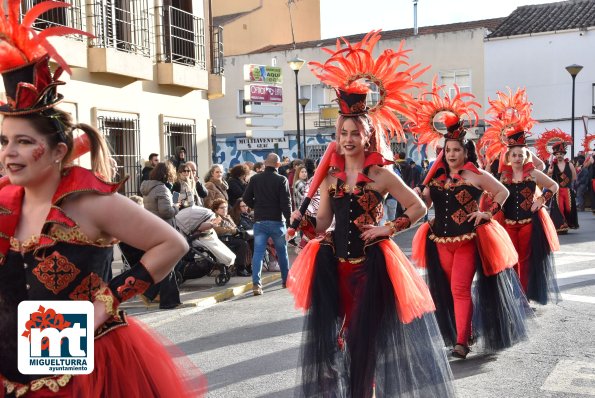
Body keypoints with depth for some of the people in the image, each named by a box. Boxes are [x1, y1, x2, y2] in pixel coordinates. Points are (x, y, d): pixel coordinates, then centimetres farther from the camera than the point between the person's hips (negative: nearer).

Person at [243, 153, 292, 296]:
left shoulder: (255, 179, 2)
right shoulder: (281, 180, -8)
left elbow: (246, 198, 4)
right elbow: (286, 203, -10)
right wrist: (289, 221, -4)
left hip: (259, 221, 2)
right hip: (277, 221, -2)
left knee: (258, 252, -1)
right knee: (282, 251, 14)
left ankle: (256, 283, -14)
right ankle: (286, 280, 27)